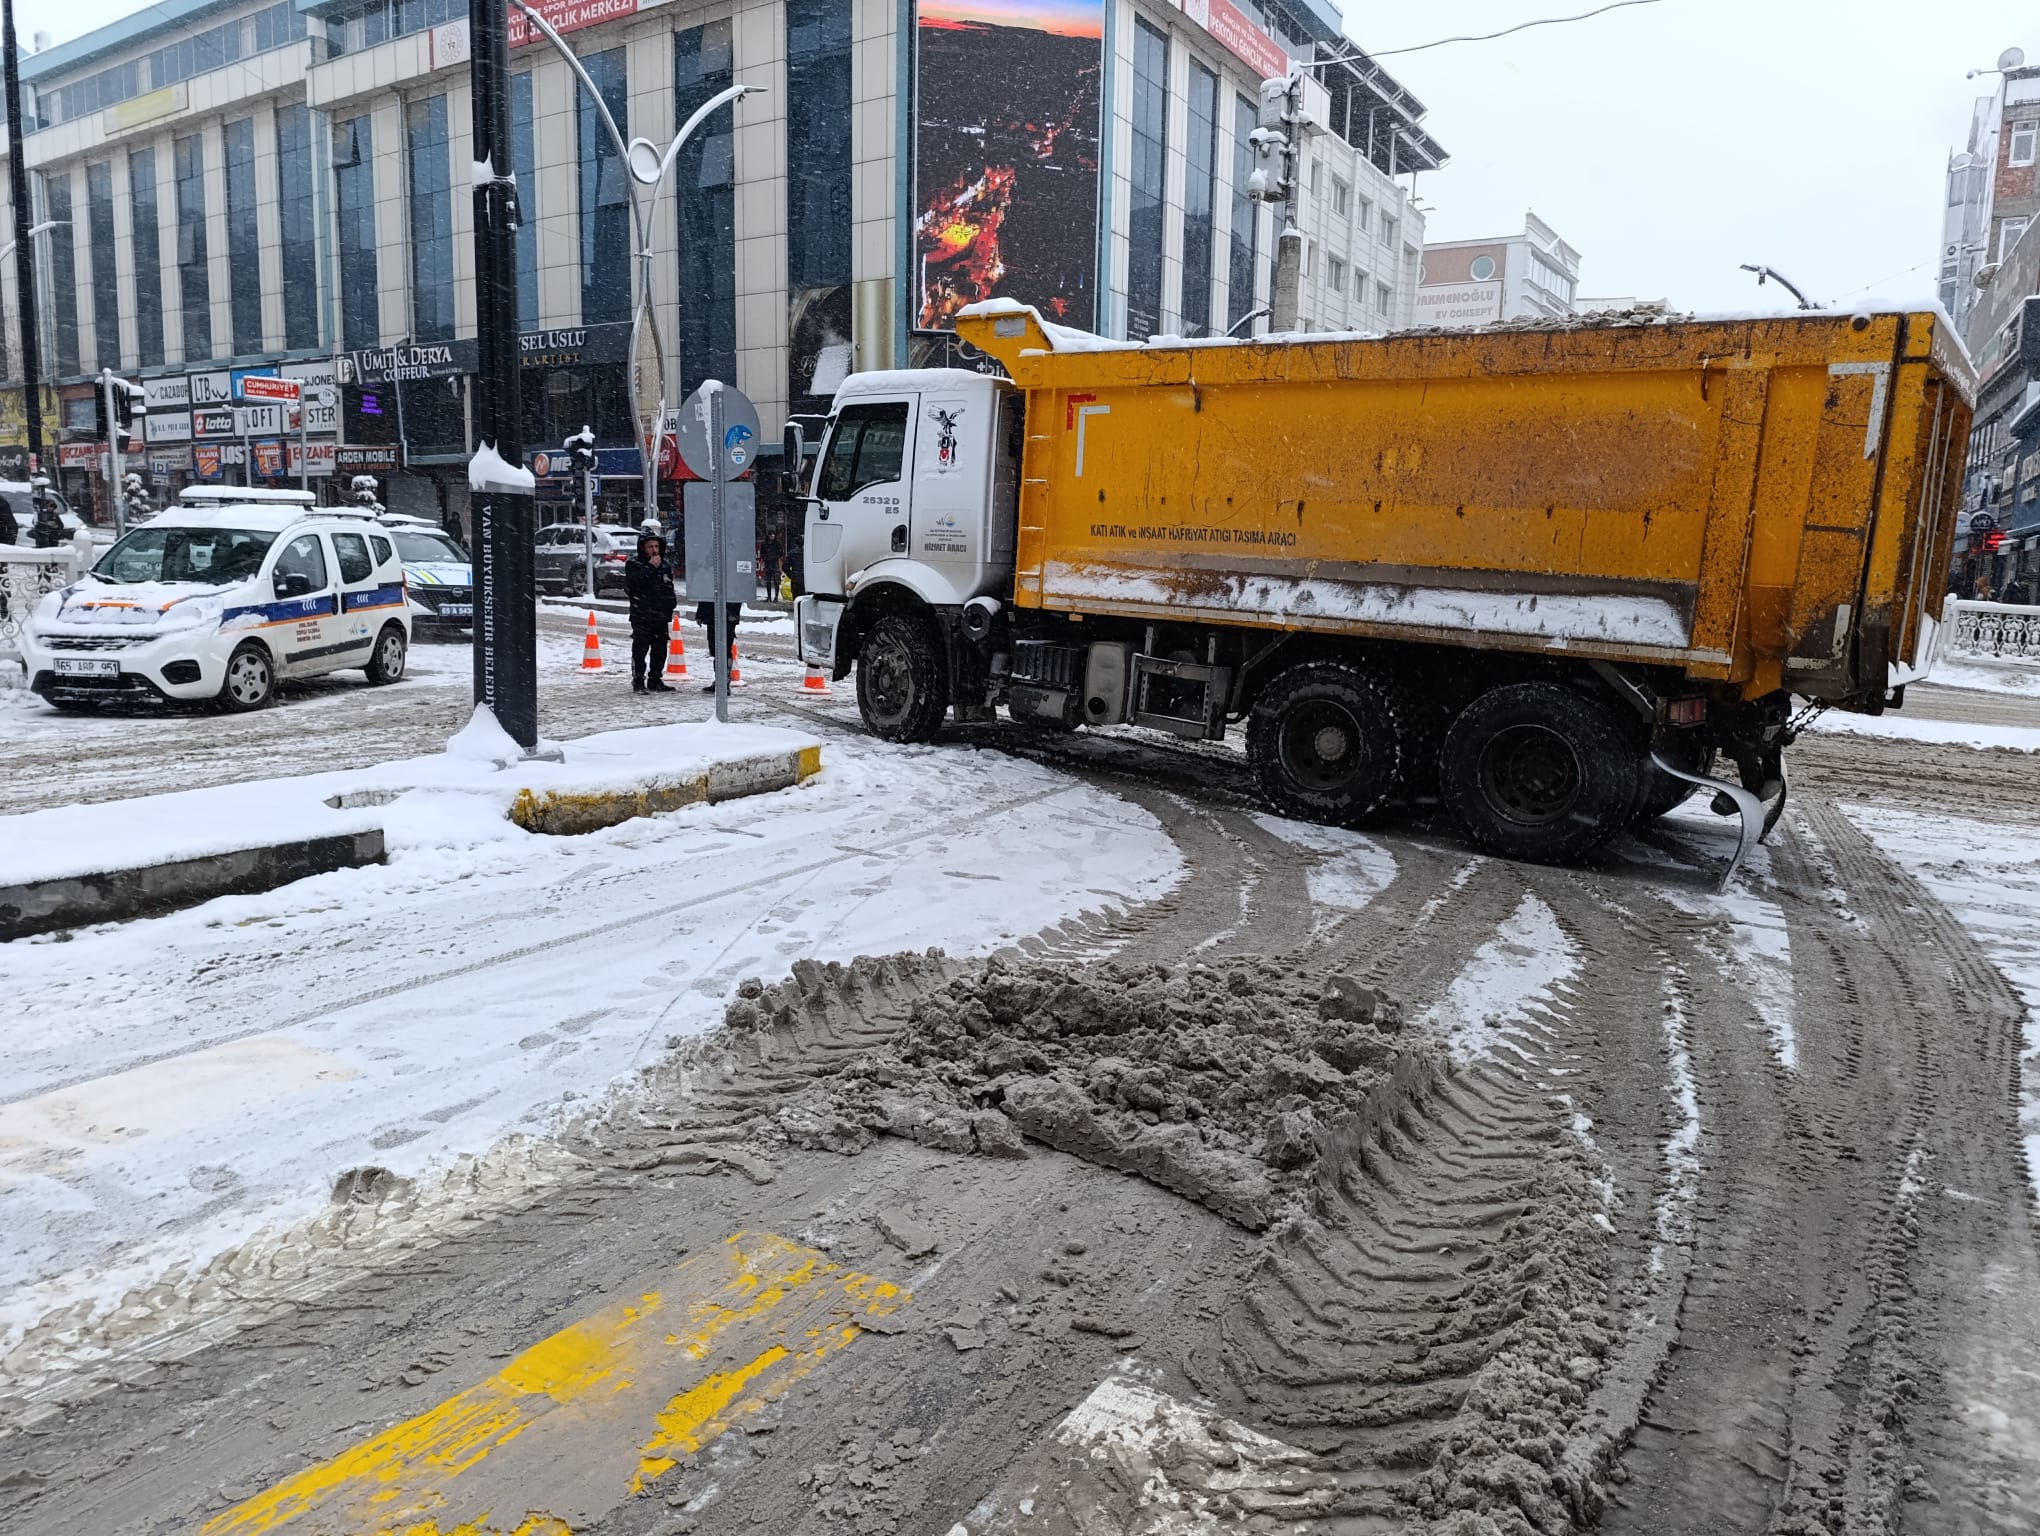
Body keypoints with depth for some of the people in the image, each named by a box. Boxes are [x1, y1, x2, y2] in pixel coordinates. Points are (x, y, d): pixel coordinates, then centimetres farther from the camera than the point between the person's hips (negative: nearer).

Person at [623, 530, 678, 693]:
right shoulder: (633, 563, -2)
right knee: (640, 649, -6)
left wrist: (671, 603, 13)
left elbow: (669, 588, 24)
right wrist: (651, 568, -17)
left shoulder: (664, 564, 14)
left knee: (660, 650, 9)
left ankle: (655, 680, 19)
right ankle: (638, 682, -2)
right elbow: (633, 583, -19)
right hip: (641, 614, -6)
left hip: (661, 615, 6)